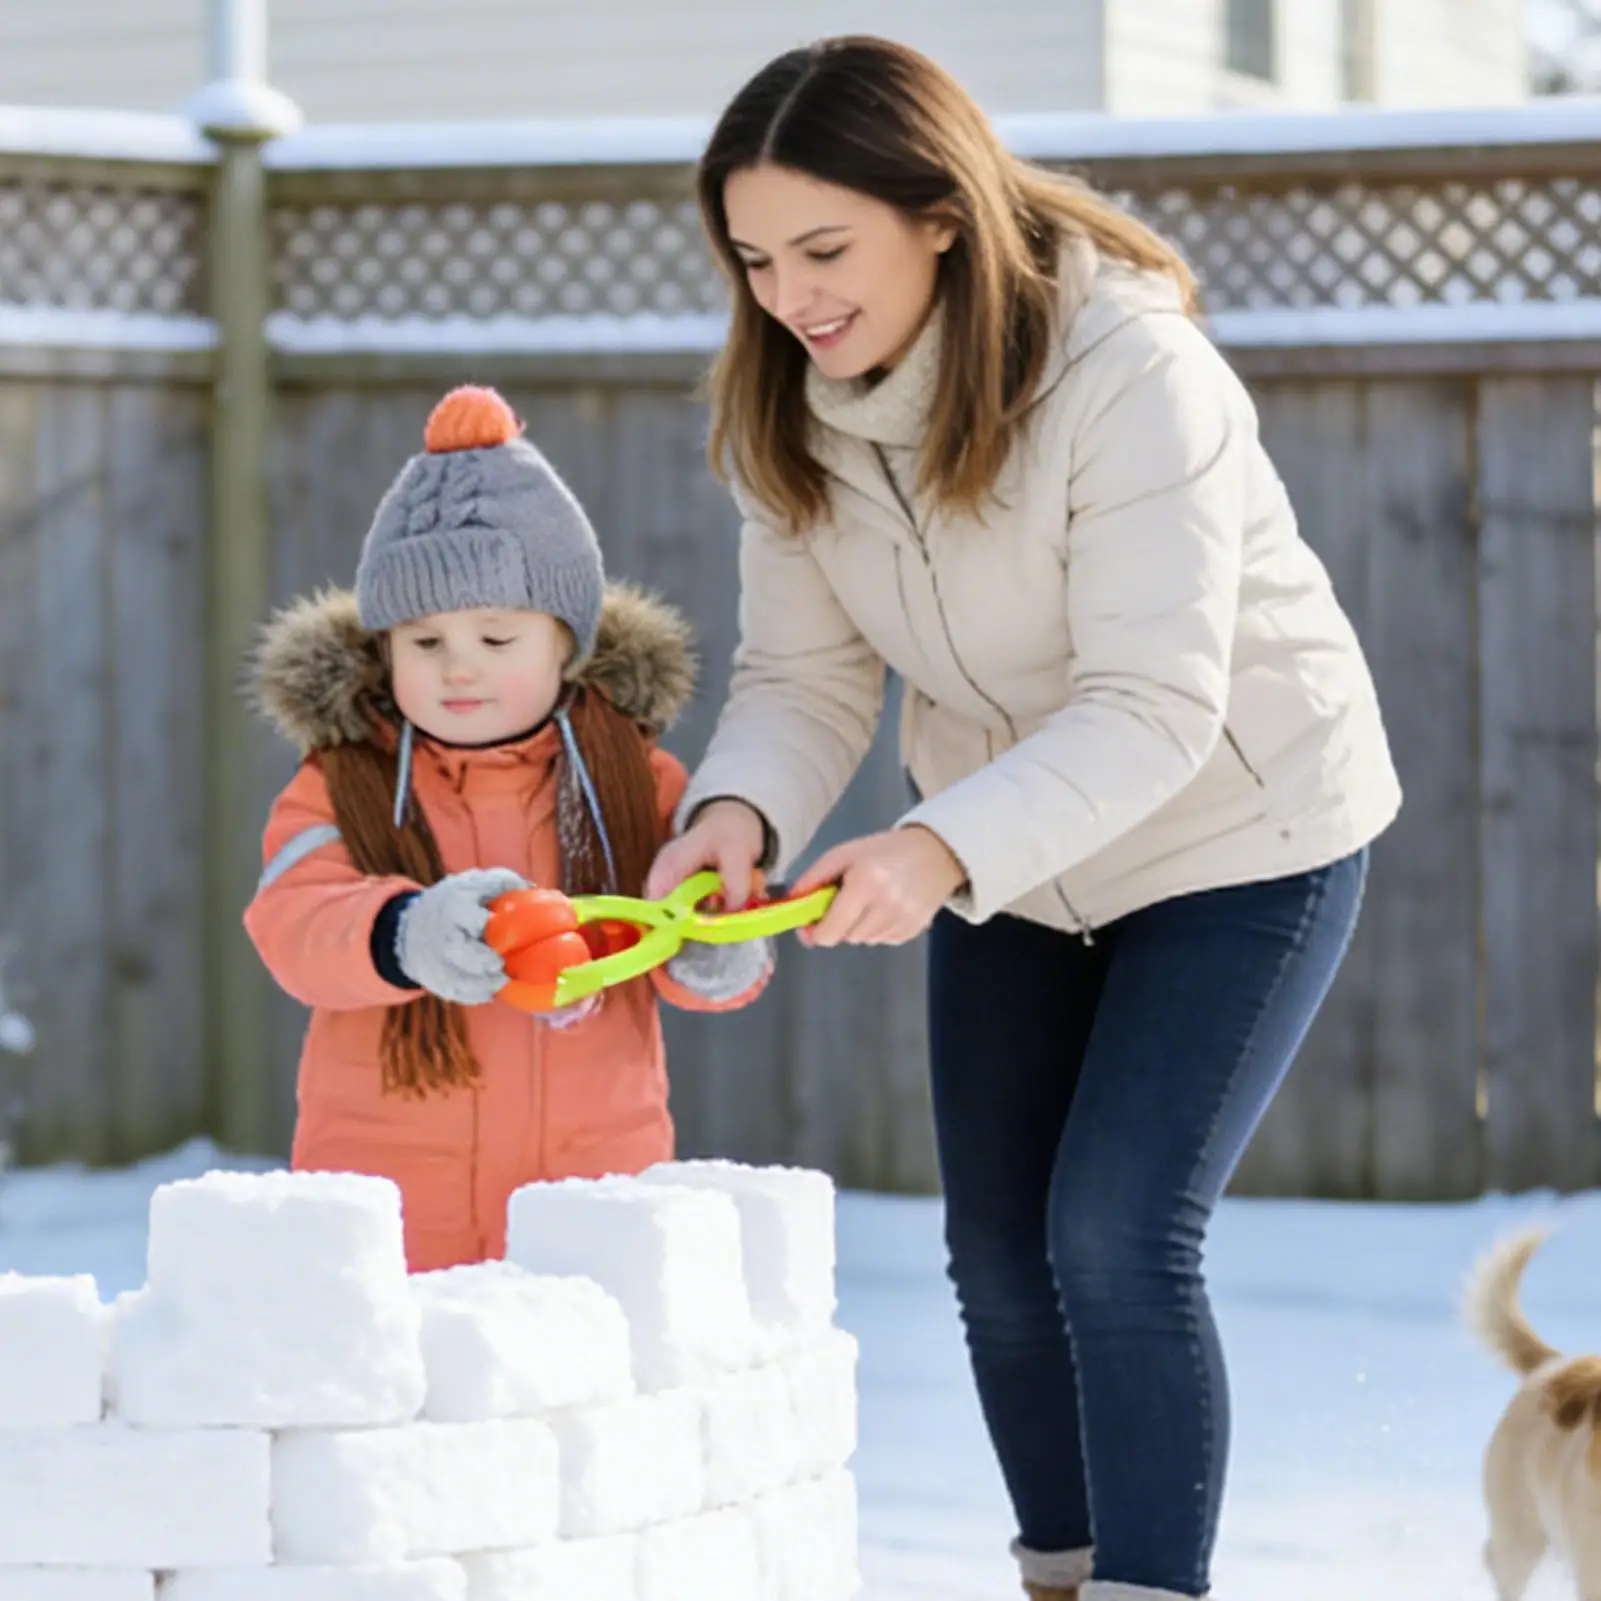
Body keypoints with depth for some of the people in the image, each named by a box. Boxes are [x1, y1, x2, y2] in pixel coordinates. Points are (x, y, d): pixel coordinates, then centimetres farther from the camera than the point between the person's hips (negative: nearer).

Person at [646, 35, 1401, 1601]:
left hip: (1238, 835, -6)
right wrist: (738, 812, -32)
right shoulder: (791, 411, -11)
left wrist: (941, 850, -50)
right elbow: (803, 676, -9)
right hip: (1009, 852, 7)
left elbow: (1155, 711, -36)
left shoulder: (1130, 373, -31)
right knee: (998, 1252, 10)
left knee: (1116, 1236, -16)